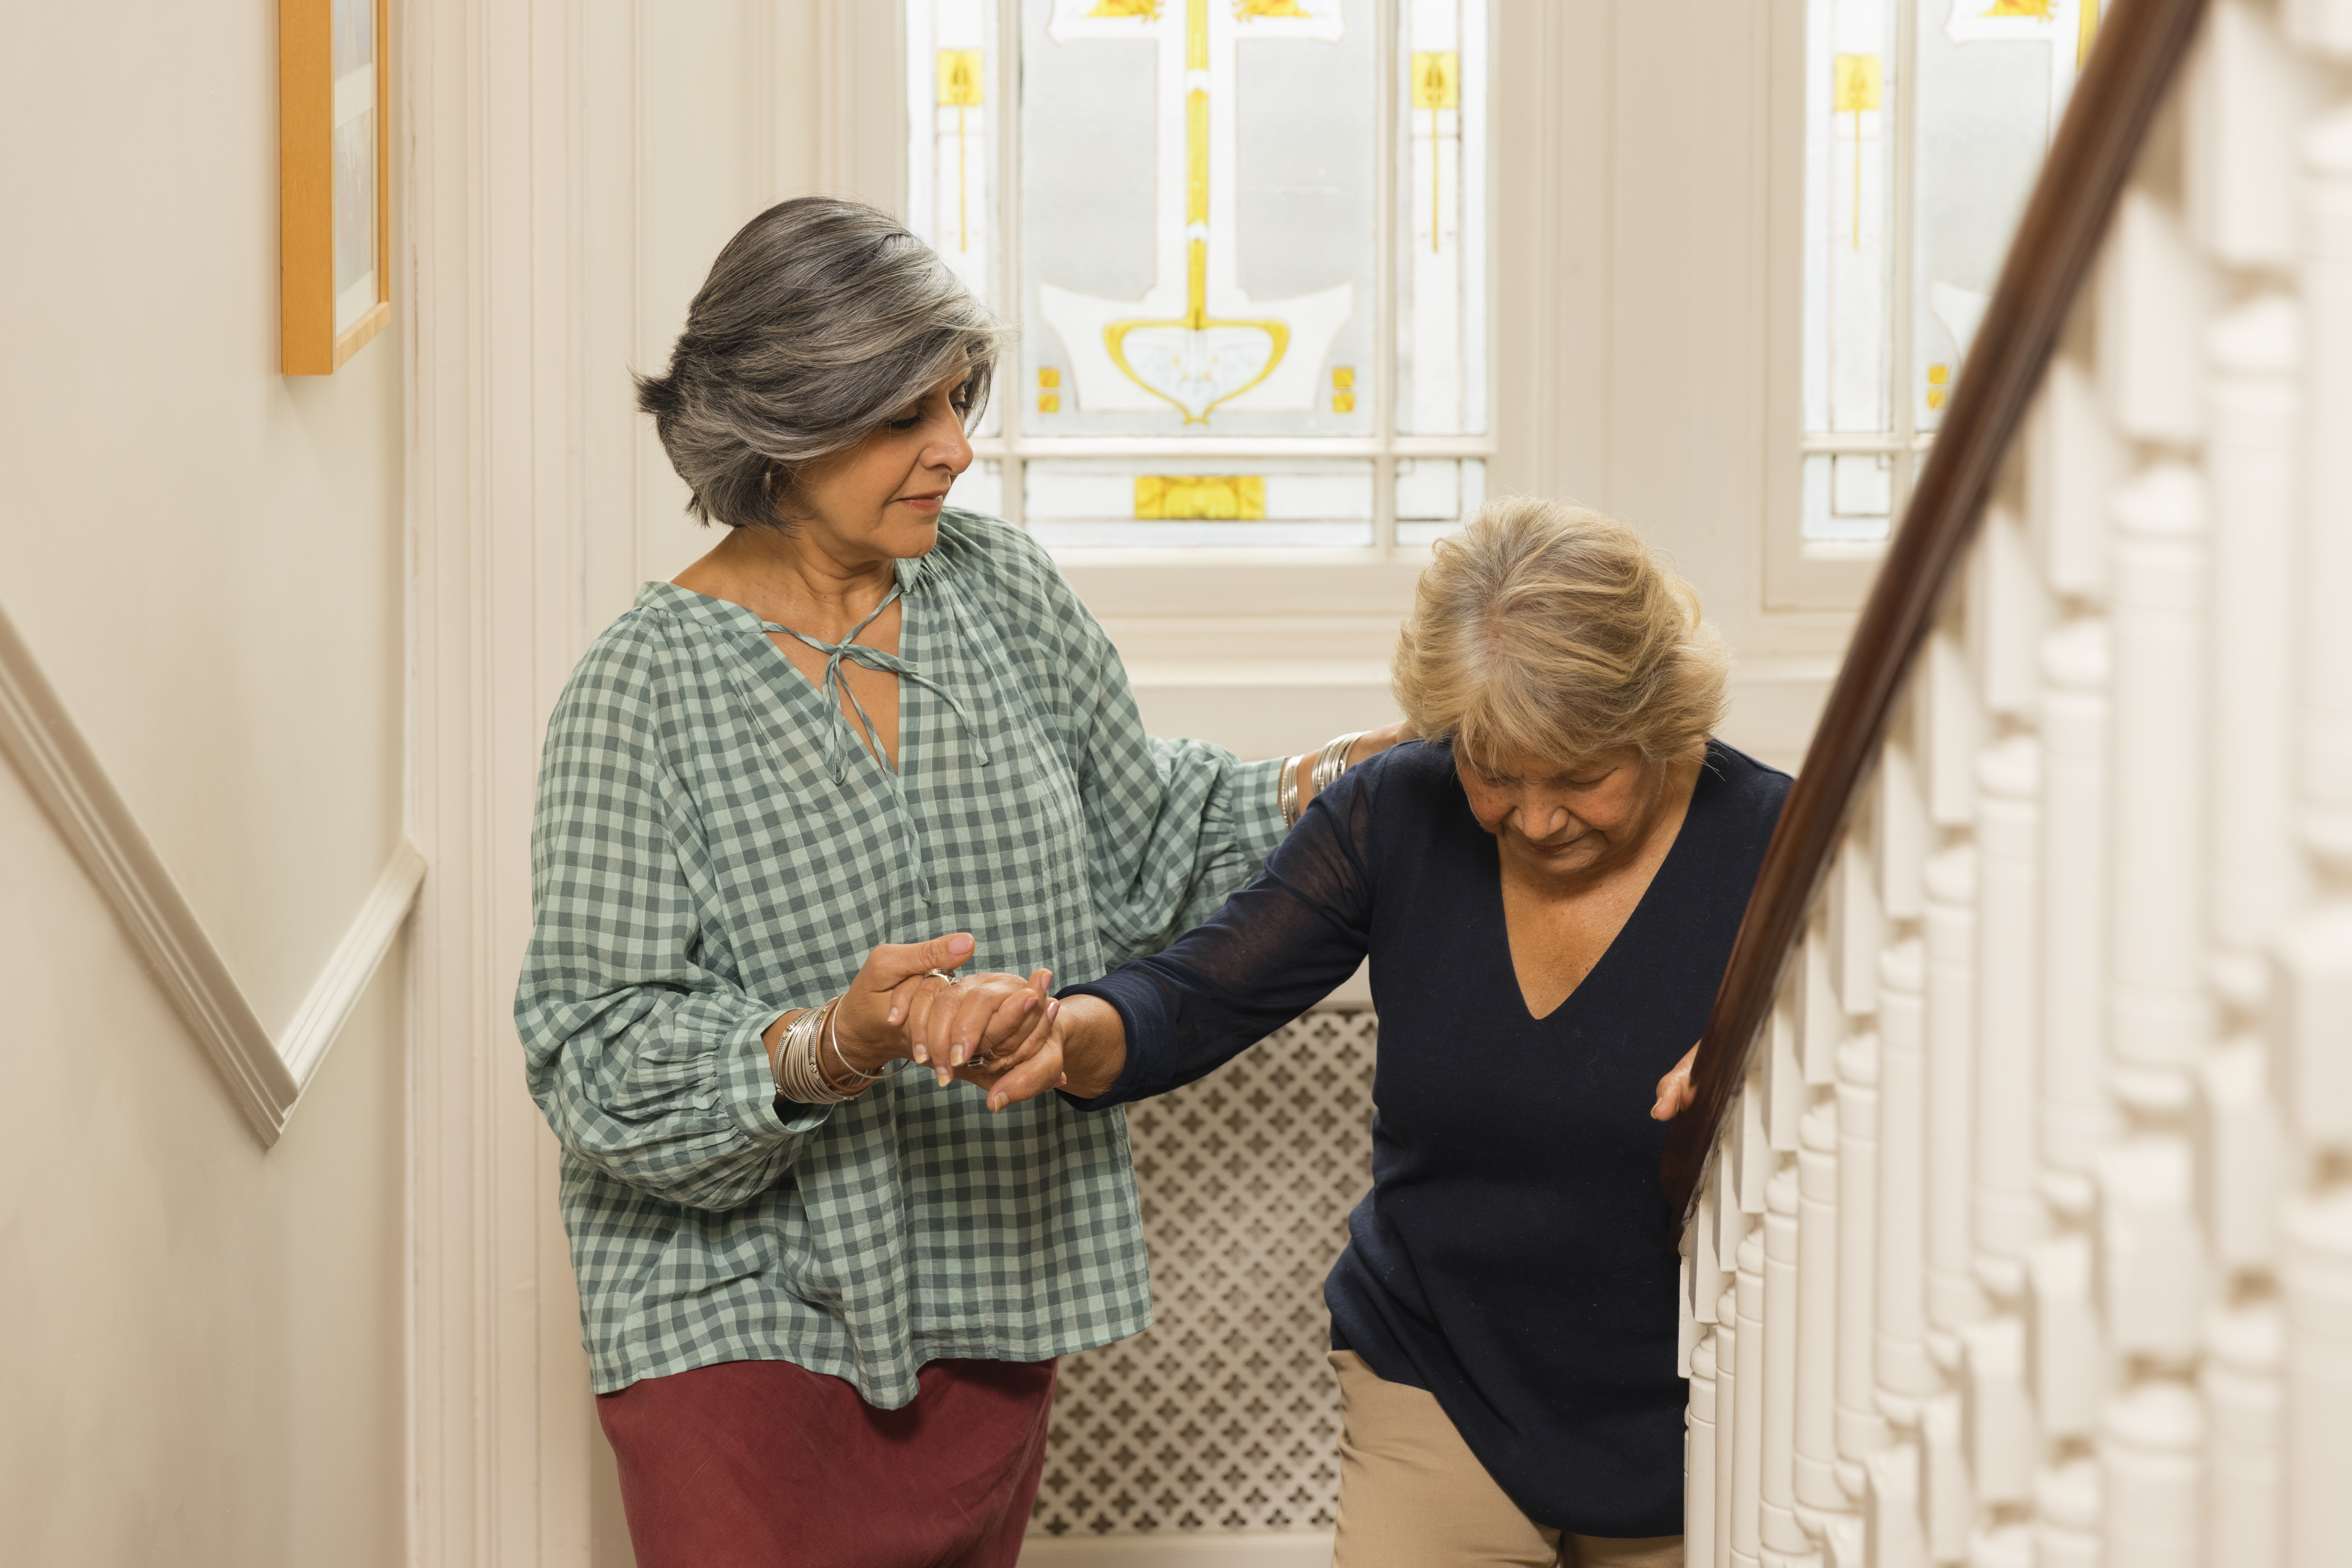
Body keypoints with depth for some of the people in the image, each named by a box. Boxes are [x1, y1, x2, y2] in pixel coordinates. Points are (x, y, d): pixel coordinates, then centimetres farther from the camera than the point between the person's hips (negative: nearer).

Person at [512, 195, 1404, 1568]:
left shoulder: (1008, 595, 2)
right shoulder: (648, 686, -12)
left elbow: (1140, 848, 13)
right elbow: (601, 1051, -16)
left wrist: (1314, 788, -4)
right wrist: (833, 1045, -31)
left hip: (988, 1304, 5)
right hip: (744, 1319, -5)